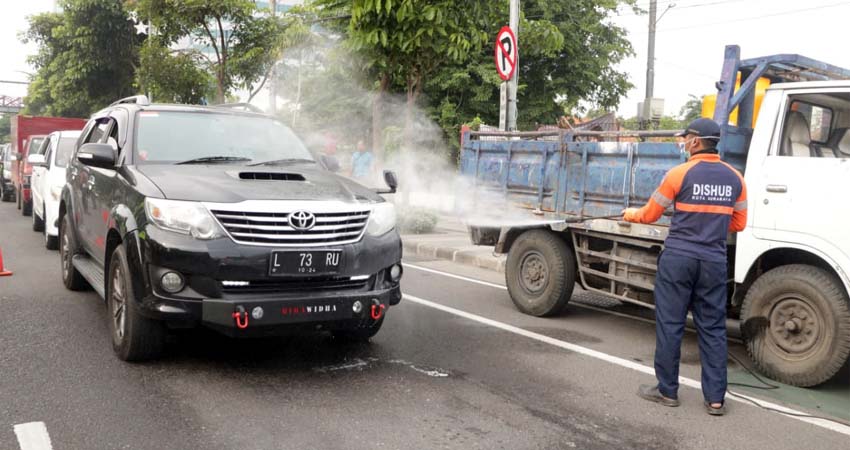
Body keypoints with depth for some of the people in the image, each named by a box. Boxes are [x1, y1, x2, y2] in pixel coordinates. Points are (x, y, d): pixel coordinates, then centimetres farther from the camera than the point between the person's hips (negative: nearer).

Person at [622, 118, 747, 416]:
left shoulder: (680, 174, -7)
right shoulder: (734, 178, 5)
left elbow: (649, 215, 2)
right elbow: (739, 224, 14)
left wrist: (630, 214, 23)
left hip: (678, 258, -4)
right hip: (714, 261, 4)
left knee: (670, 326, 5)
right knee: (713, 329, 8)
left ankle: (667, 391, 13)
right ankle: (715, 398, 11)